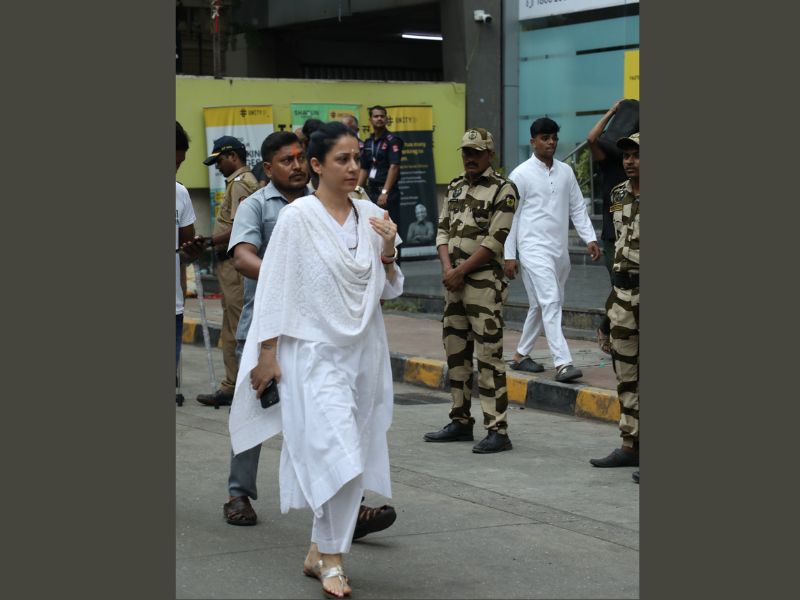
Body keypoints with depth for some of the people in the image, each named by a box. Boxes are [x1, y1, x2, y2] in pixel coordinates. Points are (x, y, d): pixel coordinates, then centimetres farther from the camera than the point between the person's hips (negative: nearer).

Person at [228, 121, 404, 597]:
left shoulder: (371, 215, 6)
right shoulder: (297, 218, -8)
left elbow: (389, 290, 14)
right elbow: (275, 288, -5)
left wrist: (388, 252, -5)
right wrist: (267, 355, -6)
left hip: (364, 351, 5)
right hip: (316, 353, -5)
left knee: (347, 460, 9)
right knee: (341, 458, -12)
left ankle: (320, 552, 24)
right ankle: (332, 558, 4)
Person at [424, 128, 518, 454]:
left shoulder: (503, 189, -7)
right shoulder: (455, 187, 15)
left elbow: (495, 242, -14)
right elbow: (443, 231, 12)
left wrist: (460, 272, -13)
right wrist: (447, 268, -5)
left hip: (485, 283, -8)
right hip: (454, 282, 8)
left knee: (488, 356, -9)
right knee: (455, 352, 12)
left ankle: (497, 430, -8)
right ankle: (460, 421, 23)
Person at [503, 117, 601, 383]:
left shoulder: (565, 172, 11)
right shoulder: (521, 174, -4)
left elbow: (578, 208, 13)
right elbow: (510, 216, -3)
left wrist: (589, 238, 0)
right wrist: (509, 255, -6)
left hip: (560, 249, 6)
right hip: (534, 249, -6)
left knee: (541, 305, 13)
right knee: (550, 303, -15)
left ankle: (521, 355, 26)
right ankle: (563, 363, -21)